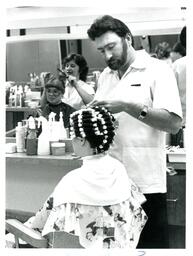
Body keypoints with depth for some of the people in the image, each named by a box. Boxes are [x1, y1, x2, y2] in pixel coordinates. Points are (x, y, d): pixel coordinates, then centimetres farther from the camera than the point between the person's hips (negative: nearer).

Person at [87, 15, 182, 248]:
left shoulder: (157, 70, -4)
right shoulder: (105, 76, 15)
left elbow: (174, 122, -15)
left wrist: (128, 106, -22)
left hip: (145, 183, -6)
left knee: (149, 244, 2)